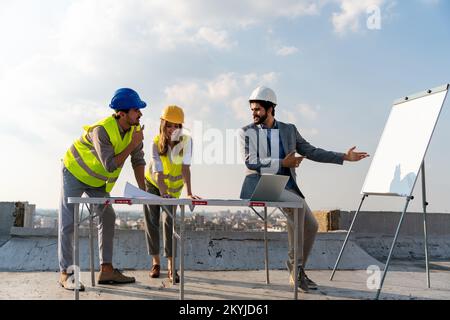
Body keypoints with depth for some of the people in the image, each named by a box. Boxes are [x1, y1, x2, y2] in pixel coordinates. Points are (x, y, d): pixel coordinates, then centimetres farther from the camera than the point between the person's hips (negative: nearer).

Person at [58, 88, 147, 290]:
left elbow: (138, 160, -7)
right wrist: (133, 144, -32)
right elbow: (110, 166, -35)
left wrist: (142, 190, -14)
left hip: (97, 180, 7)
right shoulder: (102, 130, -34)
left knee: (108, 218, 0)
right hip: (75, 172, -7)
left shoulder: (134, 129, -13)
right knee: (68, 222, -6)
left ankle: (106, 270, 4)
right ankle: (66, 273, -1)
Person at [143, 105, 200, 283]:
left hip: (173, 186, 0)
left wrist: (189, 192, -42)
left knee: (169, 220, -12)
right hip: (153, 183, 1)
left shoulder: (186, 141, -23)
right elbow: (158, 172, -32)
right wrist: (163, 194, -47)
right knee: (151, 220, 0)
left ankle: (171, 266, -12)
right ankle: (156, 262, 12)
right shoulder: (156, 143, -25)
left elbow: (185, 167, -30)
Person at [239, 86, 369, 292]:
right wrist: (283, 163, -13)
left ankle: (297, 271, 12)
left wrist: (344, 157, 7)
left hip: (285, 186, 5)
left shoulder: (289, 130, 13)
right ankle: (295, 264, -16)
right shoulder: (247, 132, 4)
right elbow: (250, 162, -8)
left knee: (311, 225, -7)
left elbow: (311, 152, 13)